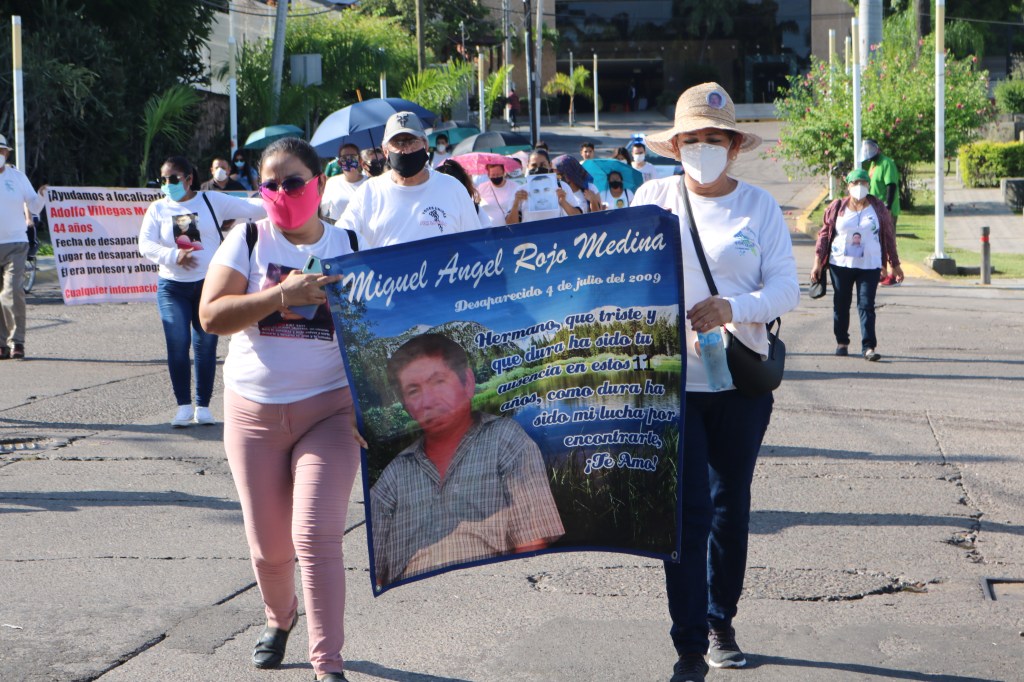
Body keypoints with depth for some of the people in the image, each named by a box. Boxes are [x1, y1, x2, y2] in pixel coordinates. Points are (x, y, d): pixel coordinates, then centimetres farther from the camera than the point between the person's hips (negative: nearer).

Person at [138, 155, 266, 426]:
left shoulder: (212, 201, 2)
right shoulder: (158, 209, 6)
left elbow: (250, 209, 0)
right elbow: (145, 245, -4)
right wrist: (174, 255, -20)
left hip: (209, 284, -1)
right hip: (172, 287, 1)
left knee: (206, 345, 3)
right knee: (177, 344, -7)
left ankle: (203, 406, 12)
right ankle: (184, 406, 3)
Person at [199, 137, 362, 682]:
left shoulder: (350, 247, 3)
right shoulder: (247, 242, 1)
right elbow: (211, 315, -11)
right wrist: (282, 295, -22)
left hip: (328, 408, -1)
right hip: (254, 410, 2)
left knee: (317, 536, -14)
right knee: (268, 544, 9)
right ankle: (279, 617, 41)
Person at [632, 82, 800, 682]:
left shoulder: (759, 206, 2)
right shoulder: (655, 197, 3)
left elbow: (787, 289, -4)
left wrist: (733, 308, -22)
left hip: (742, 379, 1)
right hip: (672, 377, -1)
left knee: (731, 504, 12)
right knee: (688, 508, -7)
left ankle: (721, 623, 30)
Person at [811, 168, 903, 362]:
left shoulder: (878, 208, 5)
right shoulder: (837, 208, 4)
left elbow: (889, 236, 9)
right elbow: (824, 234, 6)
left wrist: (894, 265, 10)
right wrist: (818, 262, 0)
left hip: (869, 266, -1)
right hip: (840, 264, 1)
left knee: (866, 305, -8)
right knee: (841, 305, 7)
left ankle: (869, 347, -11)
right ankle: (841, 342, 21)